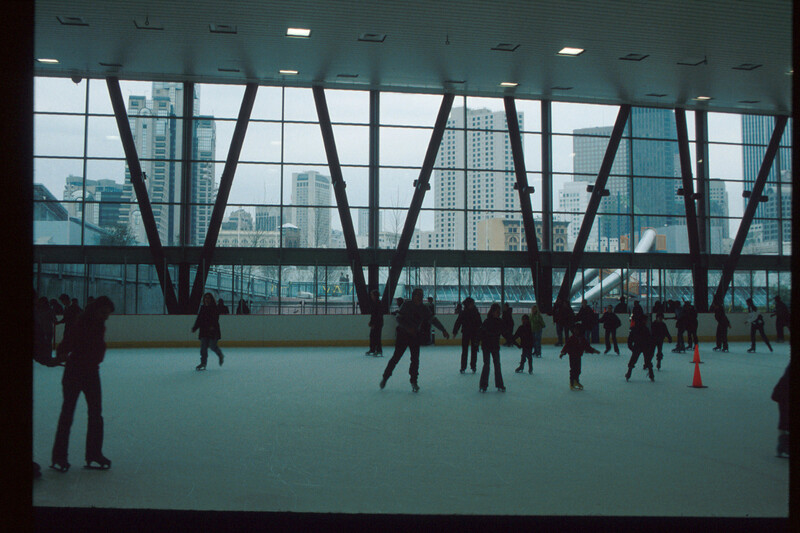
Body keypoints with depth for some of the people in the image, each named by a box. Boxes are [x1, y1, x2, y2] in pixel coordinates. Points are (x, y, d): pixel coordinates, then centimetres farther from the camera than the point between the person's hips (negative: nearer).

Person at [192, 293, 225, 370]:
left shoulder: (215, 307, -4)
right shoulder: (202, 307, 13)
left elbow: (215, 318, -15)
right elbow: (199, 319, 17)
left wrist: (212, 326, -30)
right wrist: (195, 327, 10)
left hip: (213, 330, -5)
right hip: (204, 330, 5)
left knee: (212, 346, -7)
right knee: (203, 347, -1)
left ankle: (221, 356, 23)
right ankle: (203, 363, 2)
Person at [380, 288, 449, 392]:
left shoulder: (424, 308, 1)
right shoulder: (406, 305, -10)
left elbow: (433, 320, 4)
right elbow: (399, 319, -14)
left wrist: (443, 330, -3)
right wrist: (408, 328, -27)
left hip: (415, 335, 4)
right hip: (403, 334, -3)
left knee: (415, 359, -5)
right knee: (396, 357, -3)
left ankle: (414, 381, 7)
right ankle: (385, 377, 13)